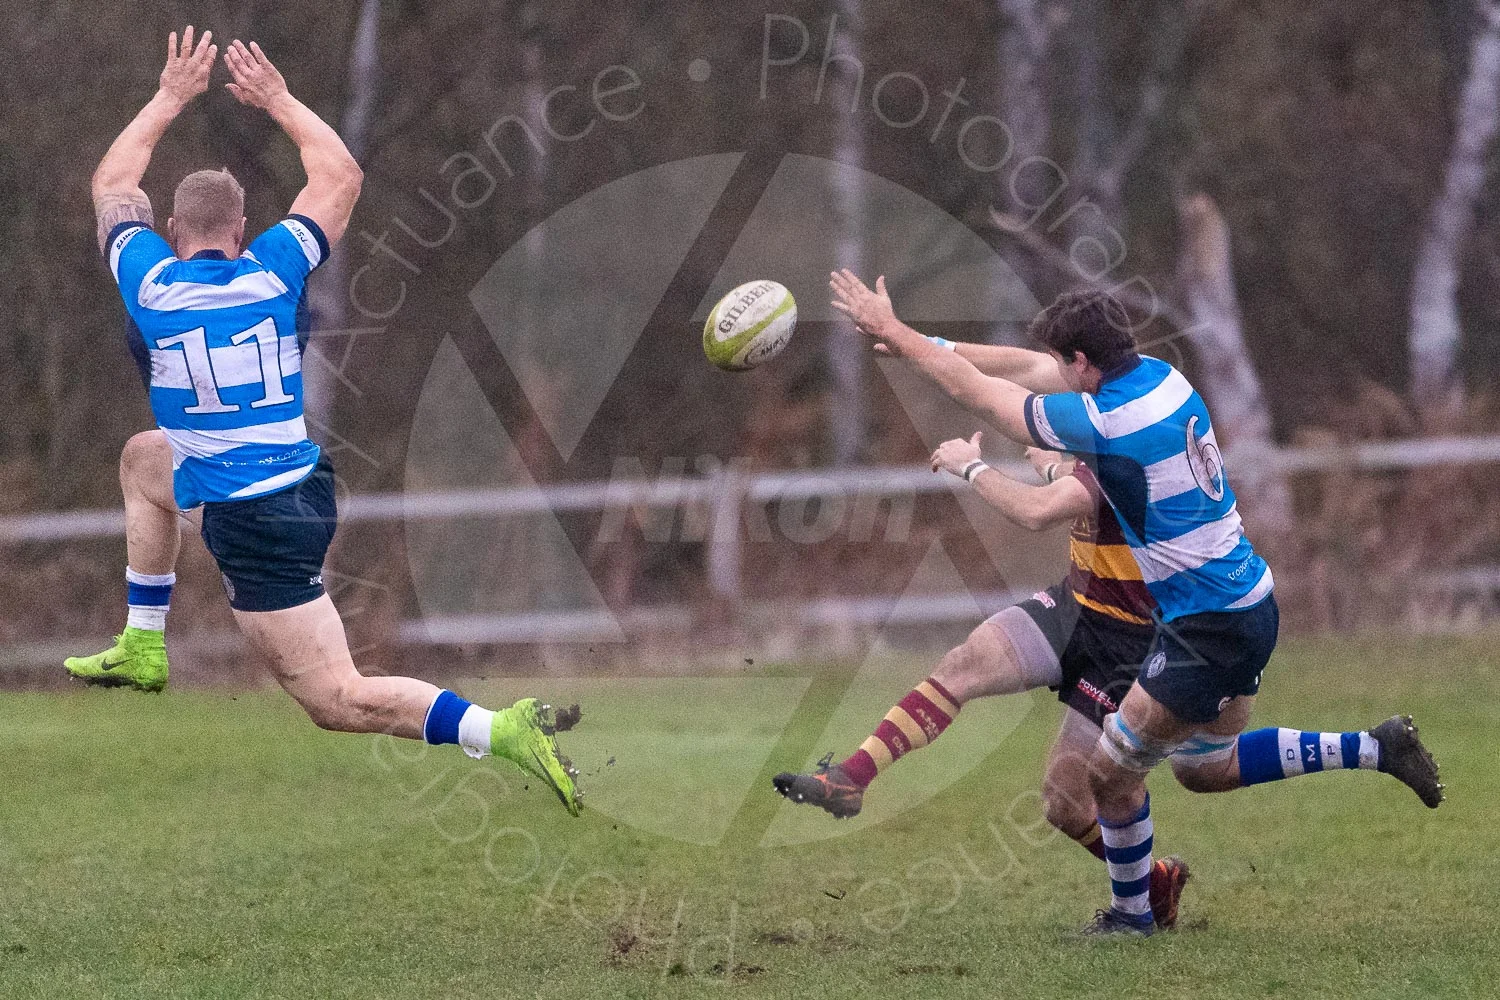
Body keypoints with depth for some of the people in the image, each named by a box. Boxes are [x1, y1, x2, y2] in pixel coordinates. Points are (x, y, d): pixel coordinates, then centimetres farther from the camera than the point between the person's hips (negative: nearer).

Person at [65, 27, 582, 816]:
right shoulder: (272, 270, -2)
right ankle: (143, 648, 32)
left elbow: (112, 186, 11)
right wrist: (279, 102, 22)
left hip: (253, 527, -6)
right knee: (142, 459, 30)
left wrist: (170, 98, 19)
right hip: (302, 481, 6)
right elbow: (341, 177, 14)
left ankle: (498, 730, -27)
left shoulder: (151, 282, -10)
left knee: (340, 702, -7)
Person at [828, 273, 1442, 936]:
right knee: (1204, 769, 25)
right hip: (1248, 602, 9)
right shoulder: (1158, 376, 2)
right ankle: (1376, 748, 23)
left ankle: (1130, 915, 21)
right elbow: (1027, 372, 17)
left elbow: (977, 393, -14)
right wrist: (917, 344, 20)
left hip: (1208, 630, -9)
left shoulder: (1103, 424, -23)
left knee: (1110, 774, 3)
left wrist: (893, 332, -2)